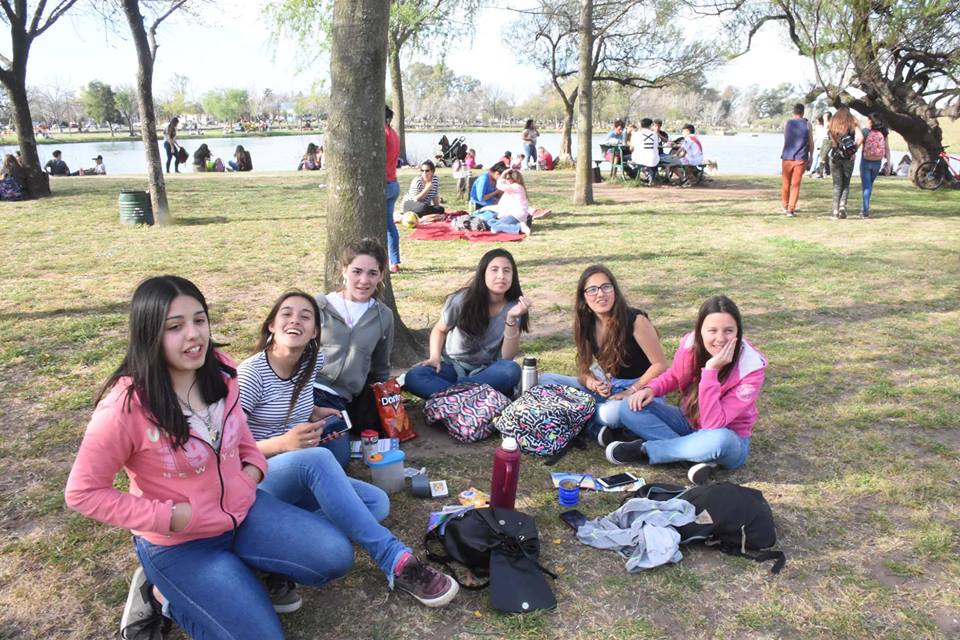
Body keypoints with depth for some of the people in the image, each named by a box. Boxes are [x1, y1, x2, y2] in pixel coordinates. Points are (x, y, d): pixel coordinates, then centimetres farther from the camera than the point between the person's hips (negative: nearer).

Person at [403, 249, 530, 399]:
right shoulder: (462, 300, -12)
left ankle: (444, 391, -26)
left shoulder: (514, 306, -10)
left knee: (511, 370, -35)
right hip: (453, 367, 0)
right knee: (413, 377, -29)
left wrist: (511, 319, -27)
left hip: (487, 372, 1)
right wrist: (435, 357, -13)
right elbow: (439, 330, 6)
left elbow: (507, 357, -15)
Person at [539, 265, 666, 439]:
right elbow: (583, 370, 4)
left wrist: (630, 392, -21)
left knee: (613, 413, -41)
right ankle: (597, 428, -18)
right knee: (546, 380, -8)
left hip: (640, 388, -6)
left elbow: (660, 365, -13)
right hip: (607, 387, 6)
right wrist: (592, 383, -19)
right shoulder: (586, 325, -1)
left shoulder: (635, 320, -16)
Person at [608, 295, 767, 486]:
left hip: (729, 441, -4)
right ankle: (700, 456, -20)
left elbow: (712, 423, -33)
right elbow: (673, 377, 6)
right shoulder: (691, 344, -17)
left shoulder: (751, 368, -27)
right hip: (688, 423, 4)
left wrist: (711, 370, -39)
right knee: (631, 407, -16)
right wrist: (651, 389, -16)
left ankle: (644, 450, -18)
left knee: (718, 439, -41)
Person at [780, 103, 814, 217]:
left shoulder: (787, 123, 5)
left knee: (786, 183, 13)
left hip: (787, 158, 1)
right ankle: (791, 209, -7)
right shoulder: (807, 125, 1)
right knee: (796, 184, -1)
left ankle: (785, 207, 25)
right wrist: (811, 157, 13)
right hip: (800, 158, -1)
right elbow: (811, 143, 4)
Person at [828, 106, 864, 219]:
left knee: (837, 185, 8)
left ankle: (835, 211, 2)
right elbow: (860, 137, -12)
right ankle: (842, 206, -7)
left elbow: (830, 139, -8)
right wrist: (854, 150, -5)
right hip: (848, 157, -1)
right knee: (846, 184, 11)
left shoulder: (832, 122, 4)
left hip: (835, 156, 1)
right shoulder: (852, 122, 1)